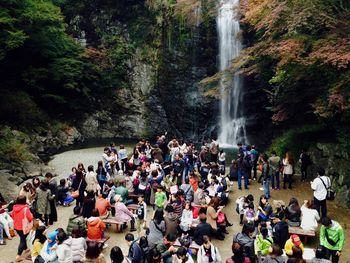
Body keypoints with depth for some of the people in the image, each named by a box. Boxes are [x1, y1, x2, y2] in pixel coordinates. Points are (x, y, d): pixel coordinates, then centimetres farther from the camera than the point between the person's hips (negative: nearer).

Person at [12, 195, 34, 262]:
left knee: (22, 238, 27)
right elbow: (30, 218, -21)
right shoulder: (25, 208, -25)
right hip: (24, 227, -7)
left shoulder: (14, 208, -6)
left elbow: (12, 216, 8)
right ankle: (18, 256, 3)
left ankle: (25, 249, 47)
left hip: (16, 226, 7)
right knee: (22, 240, 4)